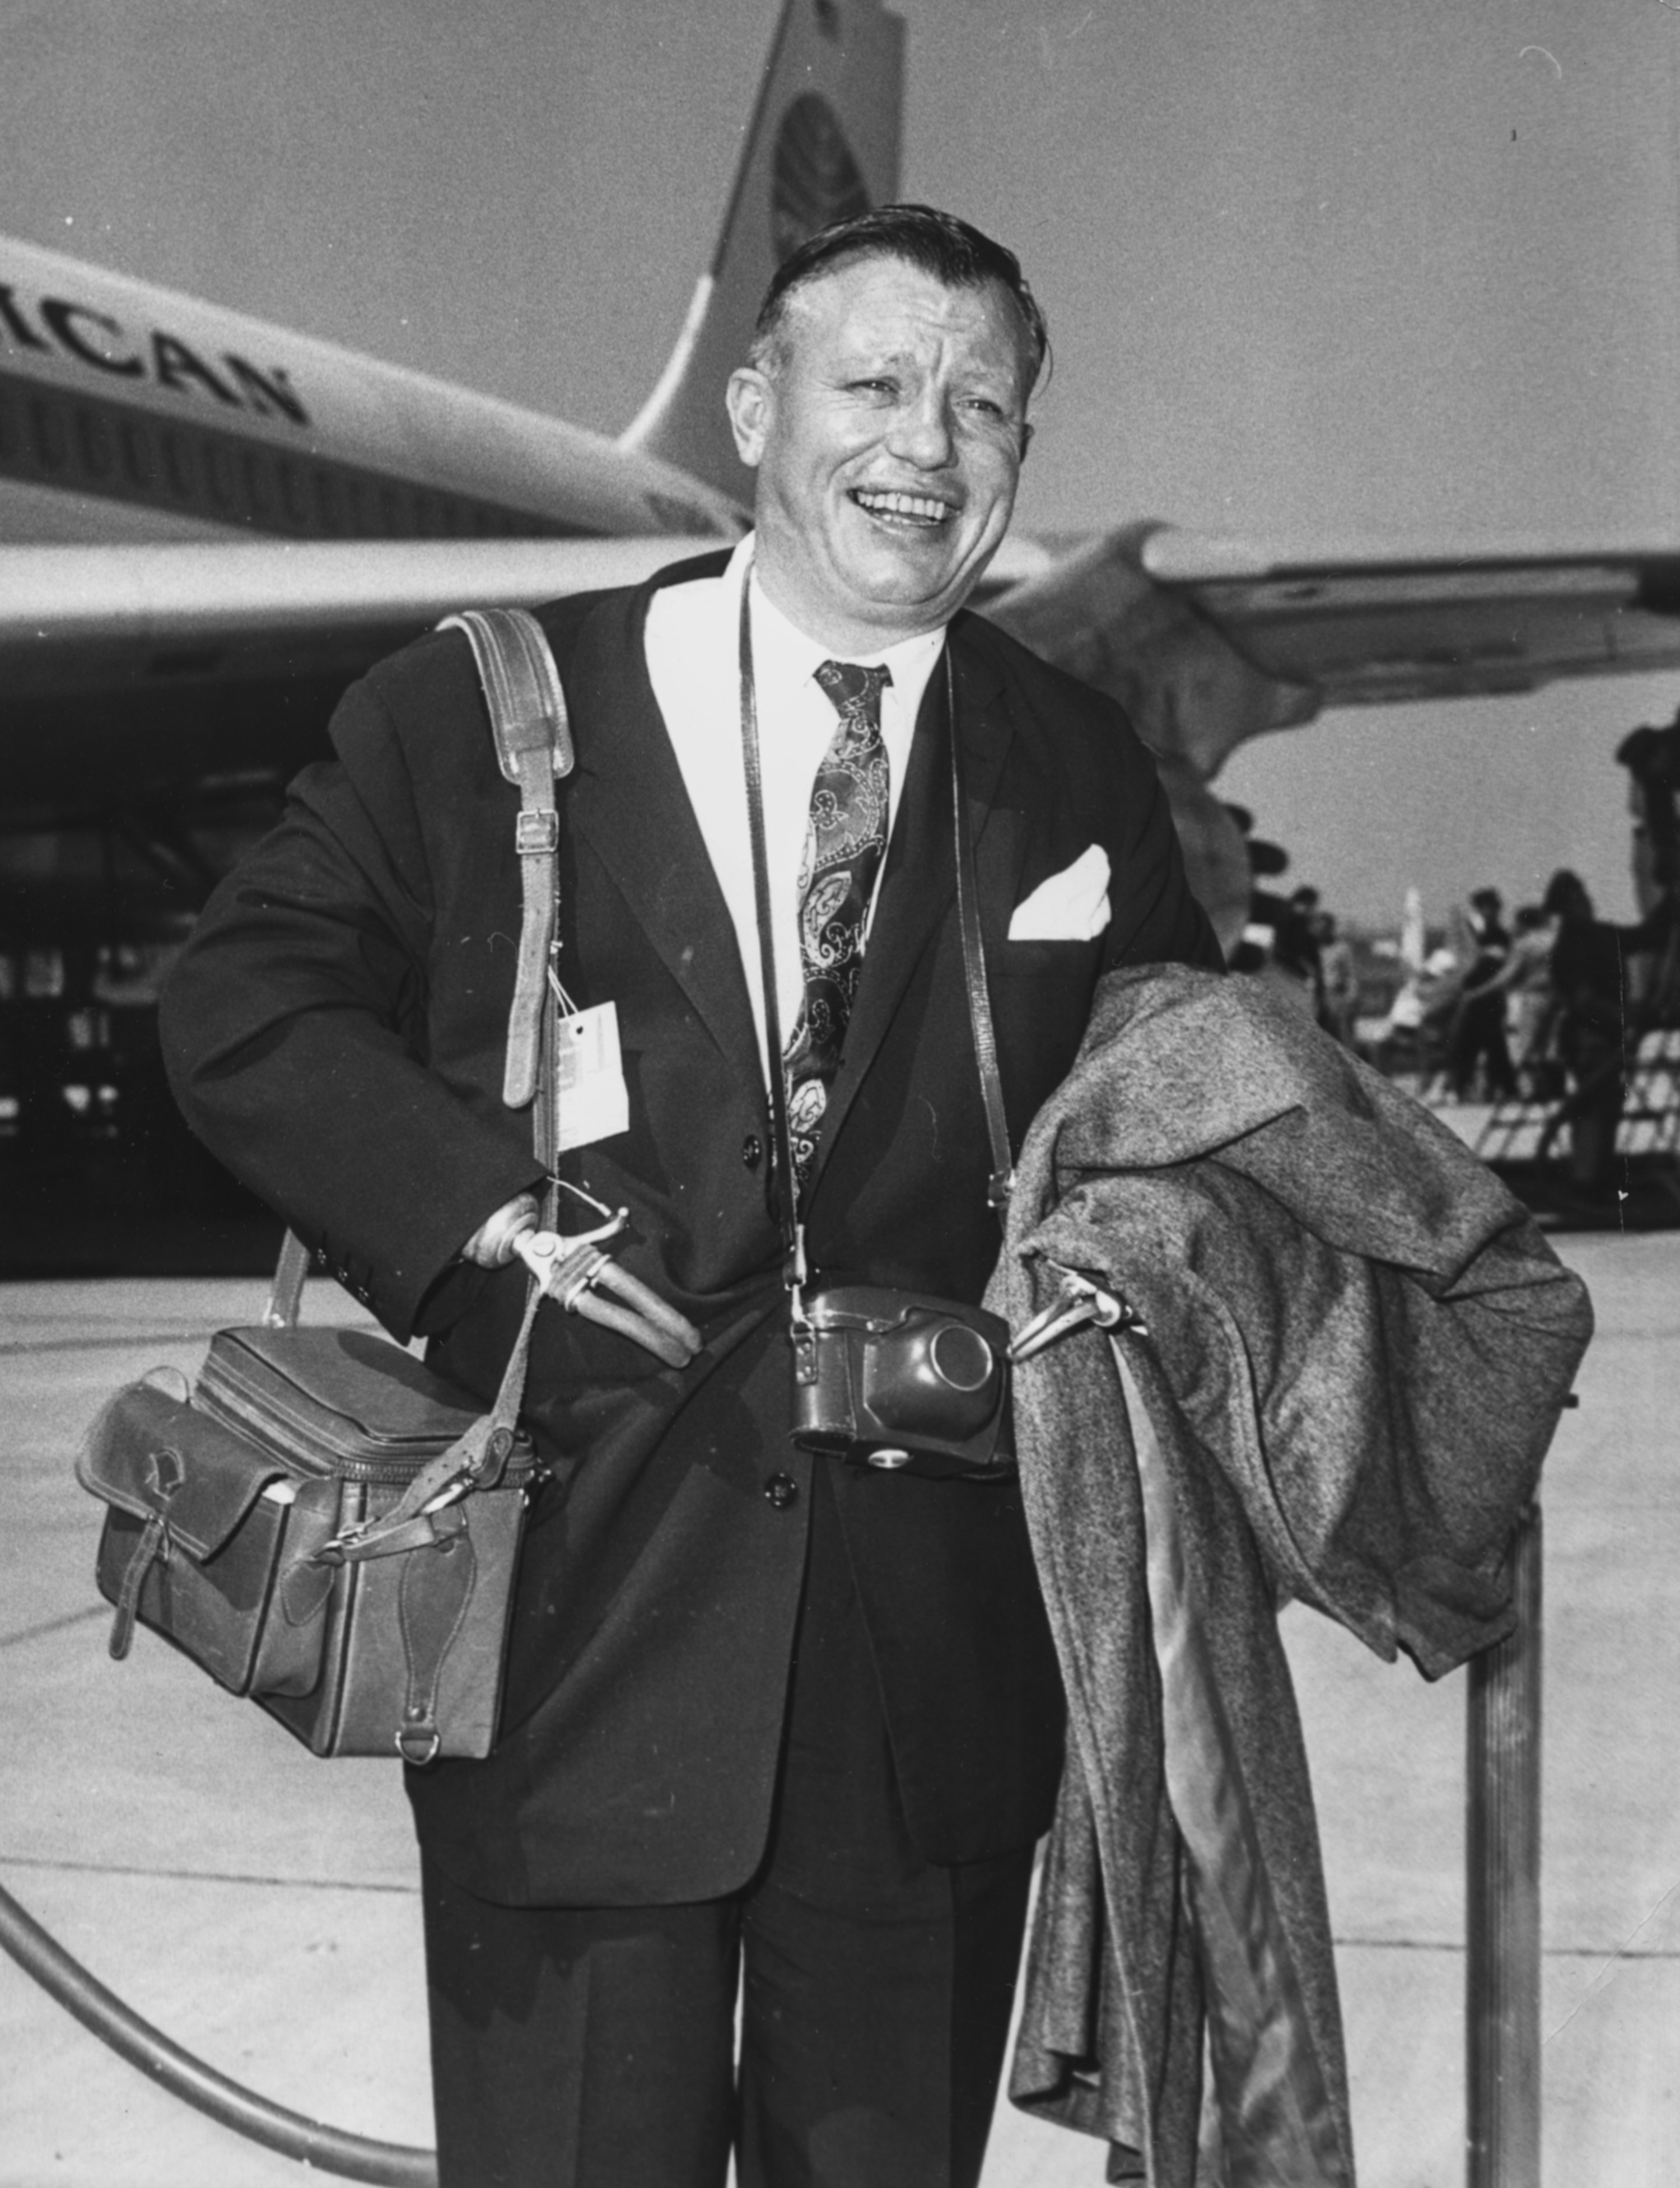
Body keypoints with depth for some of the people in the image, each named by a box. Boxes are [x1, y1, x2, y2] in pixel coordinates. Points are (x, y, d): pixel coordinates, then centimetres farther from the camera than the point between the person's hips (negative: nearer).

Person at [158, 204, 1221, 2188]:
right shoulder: (479, 711, 2)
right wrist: (488, 1212, -13)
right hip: (577, 1625, -2)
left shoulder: (1079, 775, 9)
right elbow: (245, 1004, -1)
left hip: (937, 1656, 3)